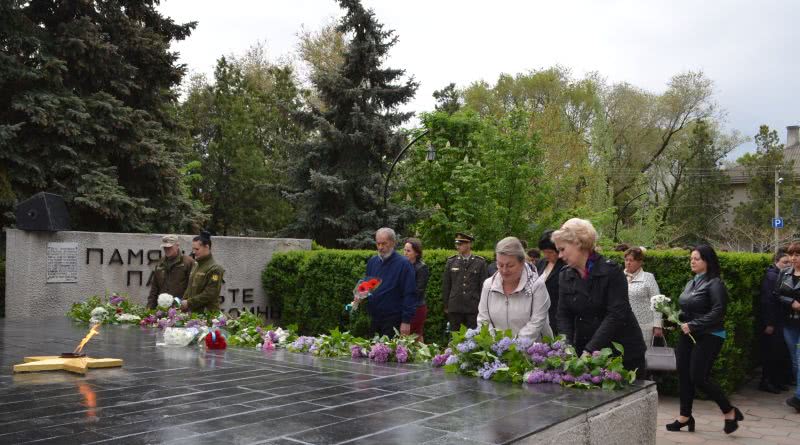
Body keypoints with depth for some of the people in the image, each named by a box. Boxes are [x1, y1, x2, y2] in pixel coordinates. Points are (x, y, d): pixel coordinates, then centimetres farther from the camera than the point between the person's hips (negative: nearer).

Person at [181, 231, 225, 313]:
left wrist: (189, 303, -15)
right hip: (192, 311, 8)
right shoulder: (195, 266, 16)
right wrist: (183, 302, 5)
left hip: (207, 312, -8)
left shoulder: (214, 269, -12)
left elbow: (210, 295, -18)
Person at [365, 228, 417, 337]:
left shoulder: (403, 264, -10)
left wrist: (406, 321, -17)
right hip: (374, 318, 6)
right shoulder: (372, 262, 9)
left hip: (393, 320, -6)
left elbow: (410, 295, -12)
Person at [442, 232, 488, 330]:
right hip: (455, 307, 2)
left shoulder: (480, 262, 1)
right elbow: (445, 286, 8)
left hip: (474, 308, -1)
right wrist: (446, 306, 7)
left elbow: (484, 286, 2)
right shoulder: (451, 262, 6)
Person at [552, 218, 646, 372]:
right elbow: (564, 315, 0)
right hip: (585, 351, 4)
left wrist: (590, 350, -26)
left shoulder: (611, 271, -13)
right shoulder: (565, 276, 3)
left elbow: (616, 314, -20)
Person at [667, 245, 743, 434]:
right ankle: (685, 416, 18)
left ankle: (730, 411, 10)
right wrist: (677, 319, 1)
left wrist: (693, 326, -21)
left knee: (699, 377, -9)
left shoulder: (714, 283, -11)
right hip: (688, 336, 8)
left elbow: (718, 312, -20)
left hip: (708, 337, -8)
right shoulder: (691, 283, 14)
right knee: (683, 375, 7)